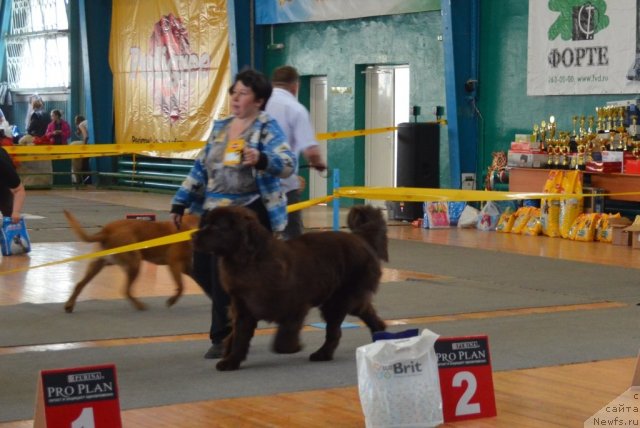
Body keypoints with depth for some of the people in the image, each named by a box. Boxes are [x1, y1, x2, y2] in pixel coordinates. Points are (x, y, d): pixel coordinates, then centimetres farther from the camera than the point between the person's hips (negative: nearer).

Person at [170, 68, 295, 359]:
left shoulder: (266, 127, -6)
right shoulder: (220, 127, 14)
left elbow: (288, 164, -21)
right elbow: (201, 167, 21)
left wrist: (261, 160, -41)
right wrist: (180, 202, 19)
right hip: (214, 210, 7)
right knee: (202, 269, 8)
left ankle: (223, 337, 7)